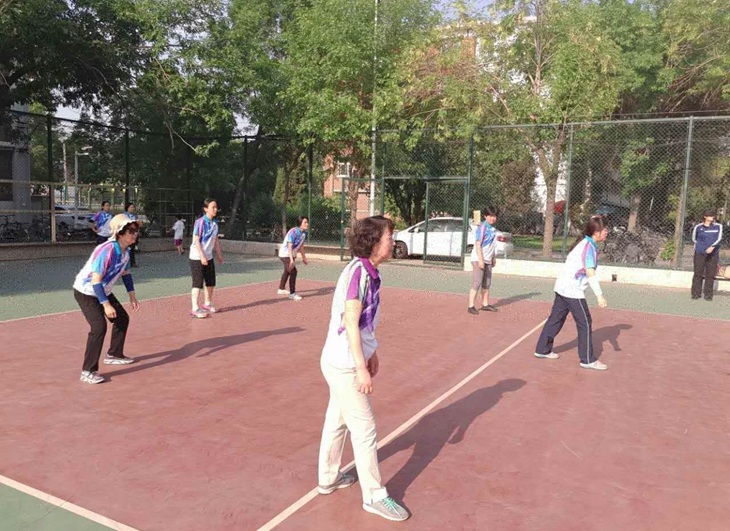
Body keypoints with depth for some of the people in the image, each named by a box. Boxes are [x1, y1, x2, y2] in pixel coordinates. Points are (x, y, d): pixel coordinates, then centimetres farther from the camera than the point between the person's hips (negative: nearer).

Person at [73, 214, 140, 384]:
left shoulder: (125, 251, -5)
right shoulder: (107, 250, -31)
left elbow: (125, 273, 12)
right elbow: (95, 280, -32)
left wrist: (132, 296, 10)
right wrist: (106, 304, -33)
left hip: (103, 291, 9)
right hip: (85, 292, -9)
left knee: (122, 319, 16)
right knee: (99, 326, -23)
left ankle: (114, 355, 36)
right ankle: (88, 371, -15)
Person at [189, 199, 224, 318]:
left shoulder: (214, 224, 7)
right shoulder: (200, 222, -15)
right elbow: (196, 240, -19)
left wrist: (219, 255, 15)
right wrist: (202, 256, -23)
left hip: (209, 257, 8)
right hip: (197, 258, -7)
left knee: (211, 282, 12)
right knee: (198, 283, -7)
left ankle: (207, 304, 29)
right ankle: (195, 309, -2)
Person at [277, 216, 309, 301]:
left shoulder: (304, 233, -2)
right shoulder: (294, 232, -27)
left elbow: (301, 245, 12)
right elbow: (290, 246, -31)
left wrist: (304, 257, 19)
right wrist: (291, 259, -39)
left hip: (292, 254, 10)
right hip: (285, 254, -10)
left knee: (287, 271, 24)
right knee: (293, 272, -21)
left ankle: (281, 289, 44)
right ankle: (292, 294, -16)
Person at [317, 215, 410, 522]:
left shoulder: (368, 272, 5)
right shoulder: (357, 273, -22)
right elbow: (350, 324, -24)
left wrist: (371, 354, 18)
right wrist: (362, 368, -22)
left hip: (340, 362, 9)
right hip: (345, 364, -9)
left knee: (337, 421, 21)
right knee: (364, 430, 2)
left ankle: (328, 479, 37)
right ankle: (374, 497, 15)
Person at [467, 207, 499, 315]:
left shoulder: (493, 228, 12)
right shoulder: (481, 227, -13)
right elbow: (478, 244, -18)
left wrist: (494, 258, 20)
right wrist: (480, 260, -24)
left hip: (488, 260, 8)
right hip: (478, 259, -8)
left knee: (487, 283, 13)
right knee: (477, 283, -10)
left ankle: (485, 304, 24)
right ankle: (471, 306, -7)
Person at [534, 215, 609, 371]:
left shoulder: (583, 242, 11)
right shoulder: (590, 247, -16)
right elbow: (590, 273, -26)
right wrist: (600, 295, -30)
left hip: (562, 286, 9)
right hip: (572, 290, -9)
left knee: (556, 319, 14)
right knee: (585, 323, -2)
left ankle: (543, 350, 22)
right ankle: (588, 360, 4)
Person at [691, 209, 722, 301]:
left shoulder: (718, 226, 5)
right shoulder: (698, 227, 3)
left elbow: (719, 238, -7)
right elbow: (694, 238, 17)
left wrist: (712, 246, -22)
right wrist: (702, 245, 13)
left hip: (713, 253, 1)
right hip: (700, 253, -1)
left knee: (710, 274, 0)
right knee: (698, 273, -1)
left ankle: (708, 295, 5)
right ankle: (696, 293, 5)